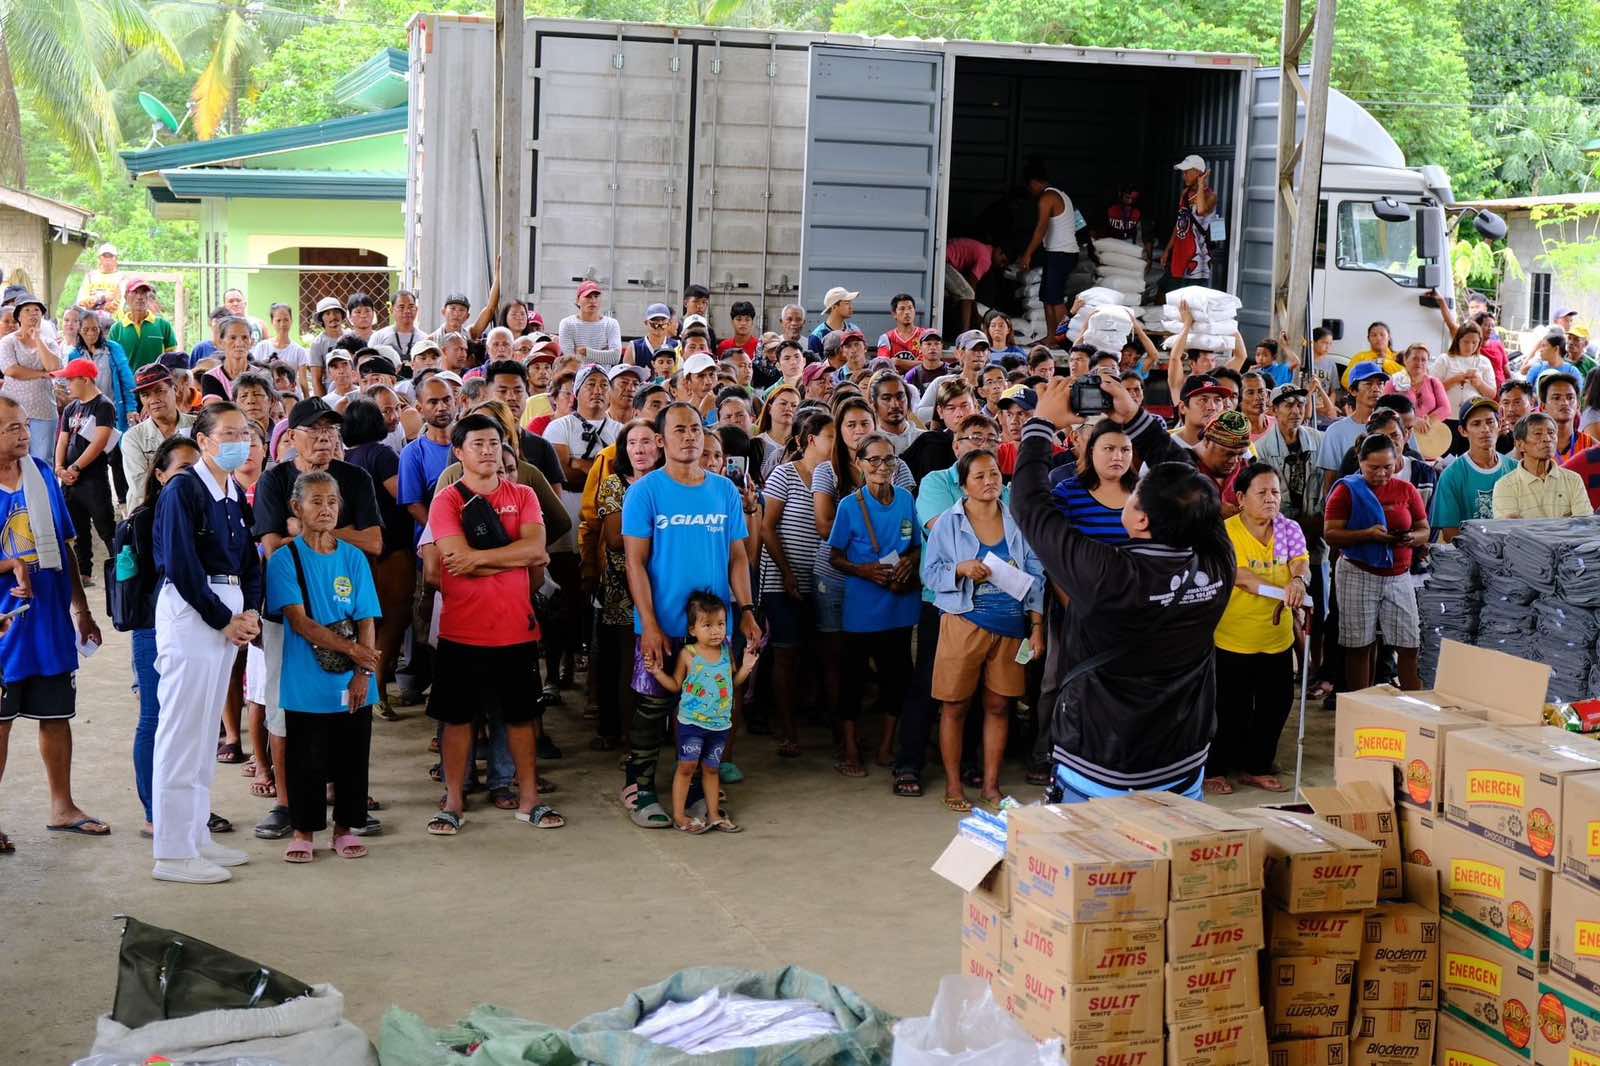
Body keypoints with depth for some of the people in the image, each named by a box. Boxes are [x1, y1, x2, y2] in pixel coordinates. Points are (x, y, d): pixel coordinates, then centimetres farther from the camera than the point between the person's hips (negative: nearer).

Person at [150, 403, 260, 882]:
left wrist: (249, 611, -2)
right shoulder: (183, 489, -10)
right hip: (188, 610, -8)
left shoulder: (235, 493, 13)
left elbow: (248, 559, 14)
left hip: (229, 614, 8)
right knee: (182, 730, -5)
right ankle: (172, 852, 0)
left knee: (207, 730, 13)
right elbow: (181, 564, -16)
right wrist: (223, 619, -13)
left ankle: (196, 837, 22)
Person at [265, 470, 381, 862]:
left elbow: (367, 621, 3)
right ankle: (303, 830, 18)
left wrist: (364, 672, -9)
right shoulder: (284, 559, -3)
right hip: (306, 683, -3)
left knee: (352, 757, 9)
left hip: (353, 683, 3)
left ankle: (345, 828, 22)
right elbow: (299, 621, -11)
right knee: (306, 760, 5)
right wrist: (350, 649, -19)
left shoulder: (353, 558, 5)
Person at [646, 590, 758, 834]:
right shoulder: (688, 654, -7)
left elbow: (733, 682, 15)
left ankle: (713, 814, 21)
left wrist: (746, 666, 1)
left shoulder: (727, 651, 3)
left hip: (720, 723, 4)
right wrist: (657, 671, -12)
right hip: (692, 722, -4)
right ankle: (679, 815, 4)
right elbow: (676, 685, 1)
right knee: (687, 766, -4)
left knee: (711, 768, 12)